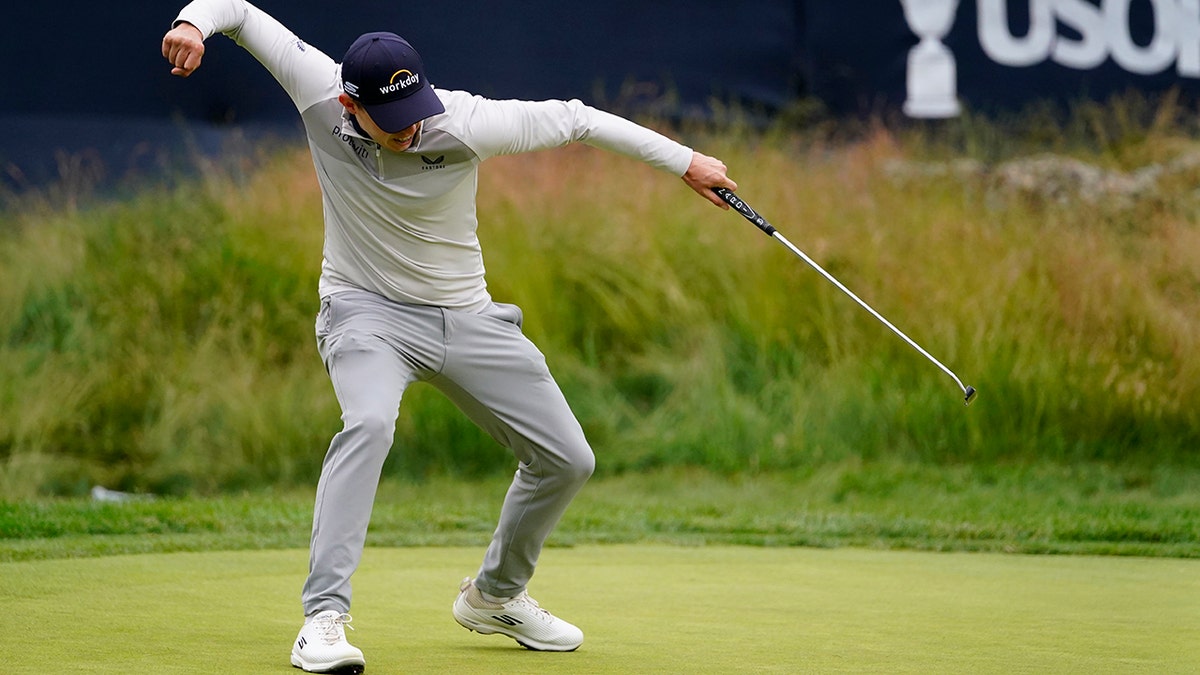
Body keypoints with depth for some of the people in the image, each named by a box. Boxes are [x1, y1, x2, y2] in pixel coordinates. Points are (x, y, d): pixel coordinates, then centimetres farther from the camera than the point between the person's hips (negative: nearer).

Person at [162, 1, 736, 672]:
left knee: (568, 460, 5)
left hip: (466, 316, 2)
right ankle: (324, 618, -36)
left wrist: (684, 161, -9)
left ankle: (495, 595, 31)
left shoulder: (462, 124, -24)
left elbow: (573, 120, -13)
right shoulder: (320, 93, -20)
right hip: (367, 310, -2)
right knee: (369, 422, -35)